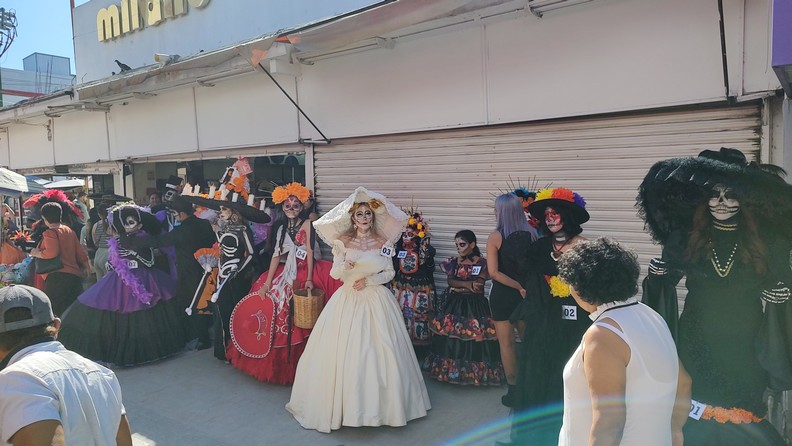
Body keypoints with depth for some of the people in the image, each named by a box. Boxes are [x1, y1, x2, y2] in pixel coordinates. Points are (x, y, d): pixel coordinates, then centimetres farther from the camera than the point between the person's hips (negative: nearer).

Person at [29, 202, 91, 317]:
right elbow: (80, 251, 19)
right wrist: (86, 266, 27)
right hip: (75, 275, 8)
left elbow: (52, 253, -20)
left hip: (57, 276, -8)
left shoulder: (50, 233, -6)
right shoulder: (69, 230, 16)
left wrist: (37, 253, -4)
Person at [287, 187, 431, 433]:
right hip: (348, 300, 0)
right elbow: (334, 273, 0)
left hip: (376, 300, 0)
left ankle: (378, 404, 13)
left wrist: (369, 280, -9)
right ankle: (343, 404, 11)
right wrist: (345, 266, -21)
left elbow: (390, 273, 5)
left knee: (378, 351, -2)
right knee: (343, 351, -4)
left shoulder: (383, 242, 3)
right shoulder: (343, 242, 2)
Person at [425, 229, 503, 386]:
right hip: (454, 305, 4)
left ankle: (475, 371, 4)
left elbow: (479, 287, -9)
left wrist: (457, 287, -3)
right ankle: (452, 369, 13)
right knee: (452, 337, 0)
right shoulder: (454, 262, 10)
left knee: (474, 335, -9)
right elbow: (450, 281, 0)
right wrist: (467, 285, -12)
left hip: (475, 306, -4)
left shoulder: (482, 262, -3)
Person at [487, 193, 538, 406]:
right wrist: (525, 286, 8)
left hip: (503, 294, -4)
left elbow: (494, 272, -18)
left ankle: (514, 390, 19)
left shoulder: (495, 236, -13)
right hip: (527, 294, 4)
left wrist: (519, 287, -14)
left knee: (506, 343, 10)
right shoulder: (531, 233, -3)